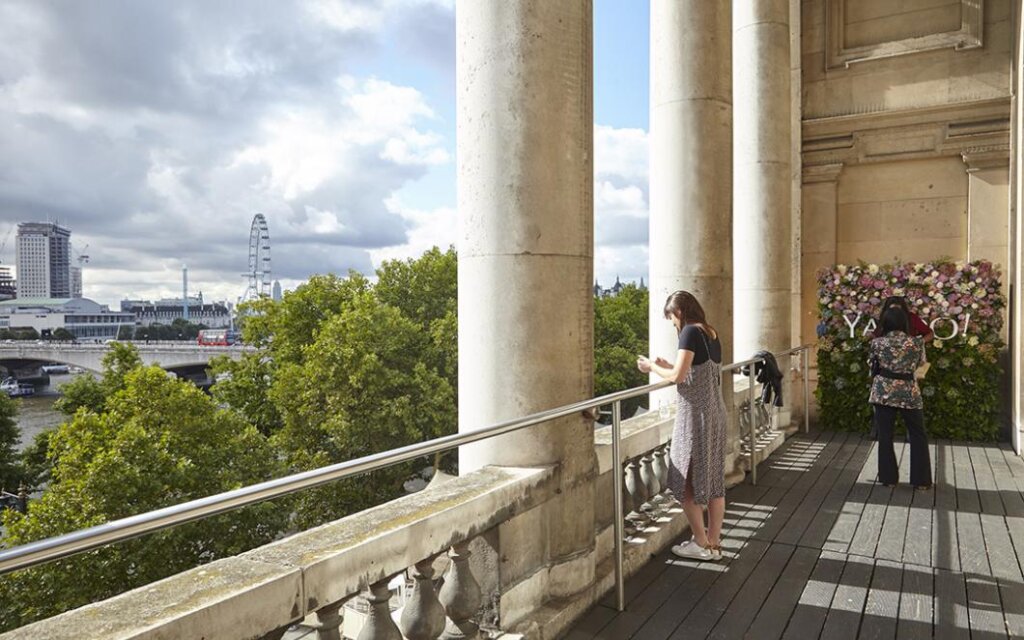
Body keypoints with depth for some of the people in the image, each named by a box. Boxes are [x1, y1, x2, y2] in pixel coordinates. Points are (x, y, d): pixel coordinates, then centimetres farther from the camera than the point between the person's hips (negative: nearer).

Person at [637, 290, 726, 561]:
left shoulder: (690, 332, -13)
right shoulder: (711, 334, 12)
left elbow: (678, 377, -17)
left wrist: (652, 367, -2)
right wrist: (667, 365, 17)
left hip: (696, 415, -8)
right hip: (715, 412, 8)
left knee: (688, 481, 4)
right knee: (713, 480, 11)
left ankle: (701, 544, 11)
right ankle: (714, 542, 19)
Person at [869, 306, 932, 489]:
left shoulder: (877, 343, -5)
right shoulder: (916, 342, -5)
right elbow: (920, 363, 13)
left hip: (883, 392, 0)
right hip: (909, 393, 0)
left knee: (885, 436, 8)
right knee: (918, 436, 13)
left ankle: (888, 478, 12)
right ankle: (921, 480, 15)